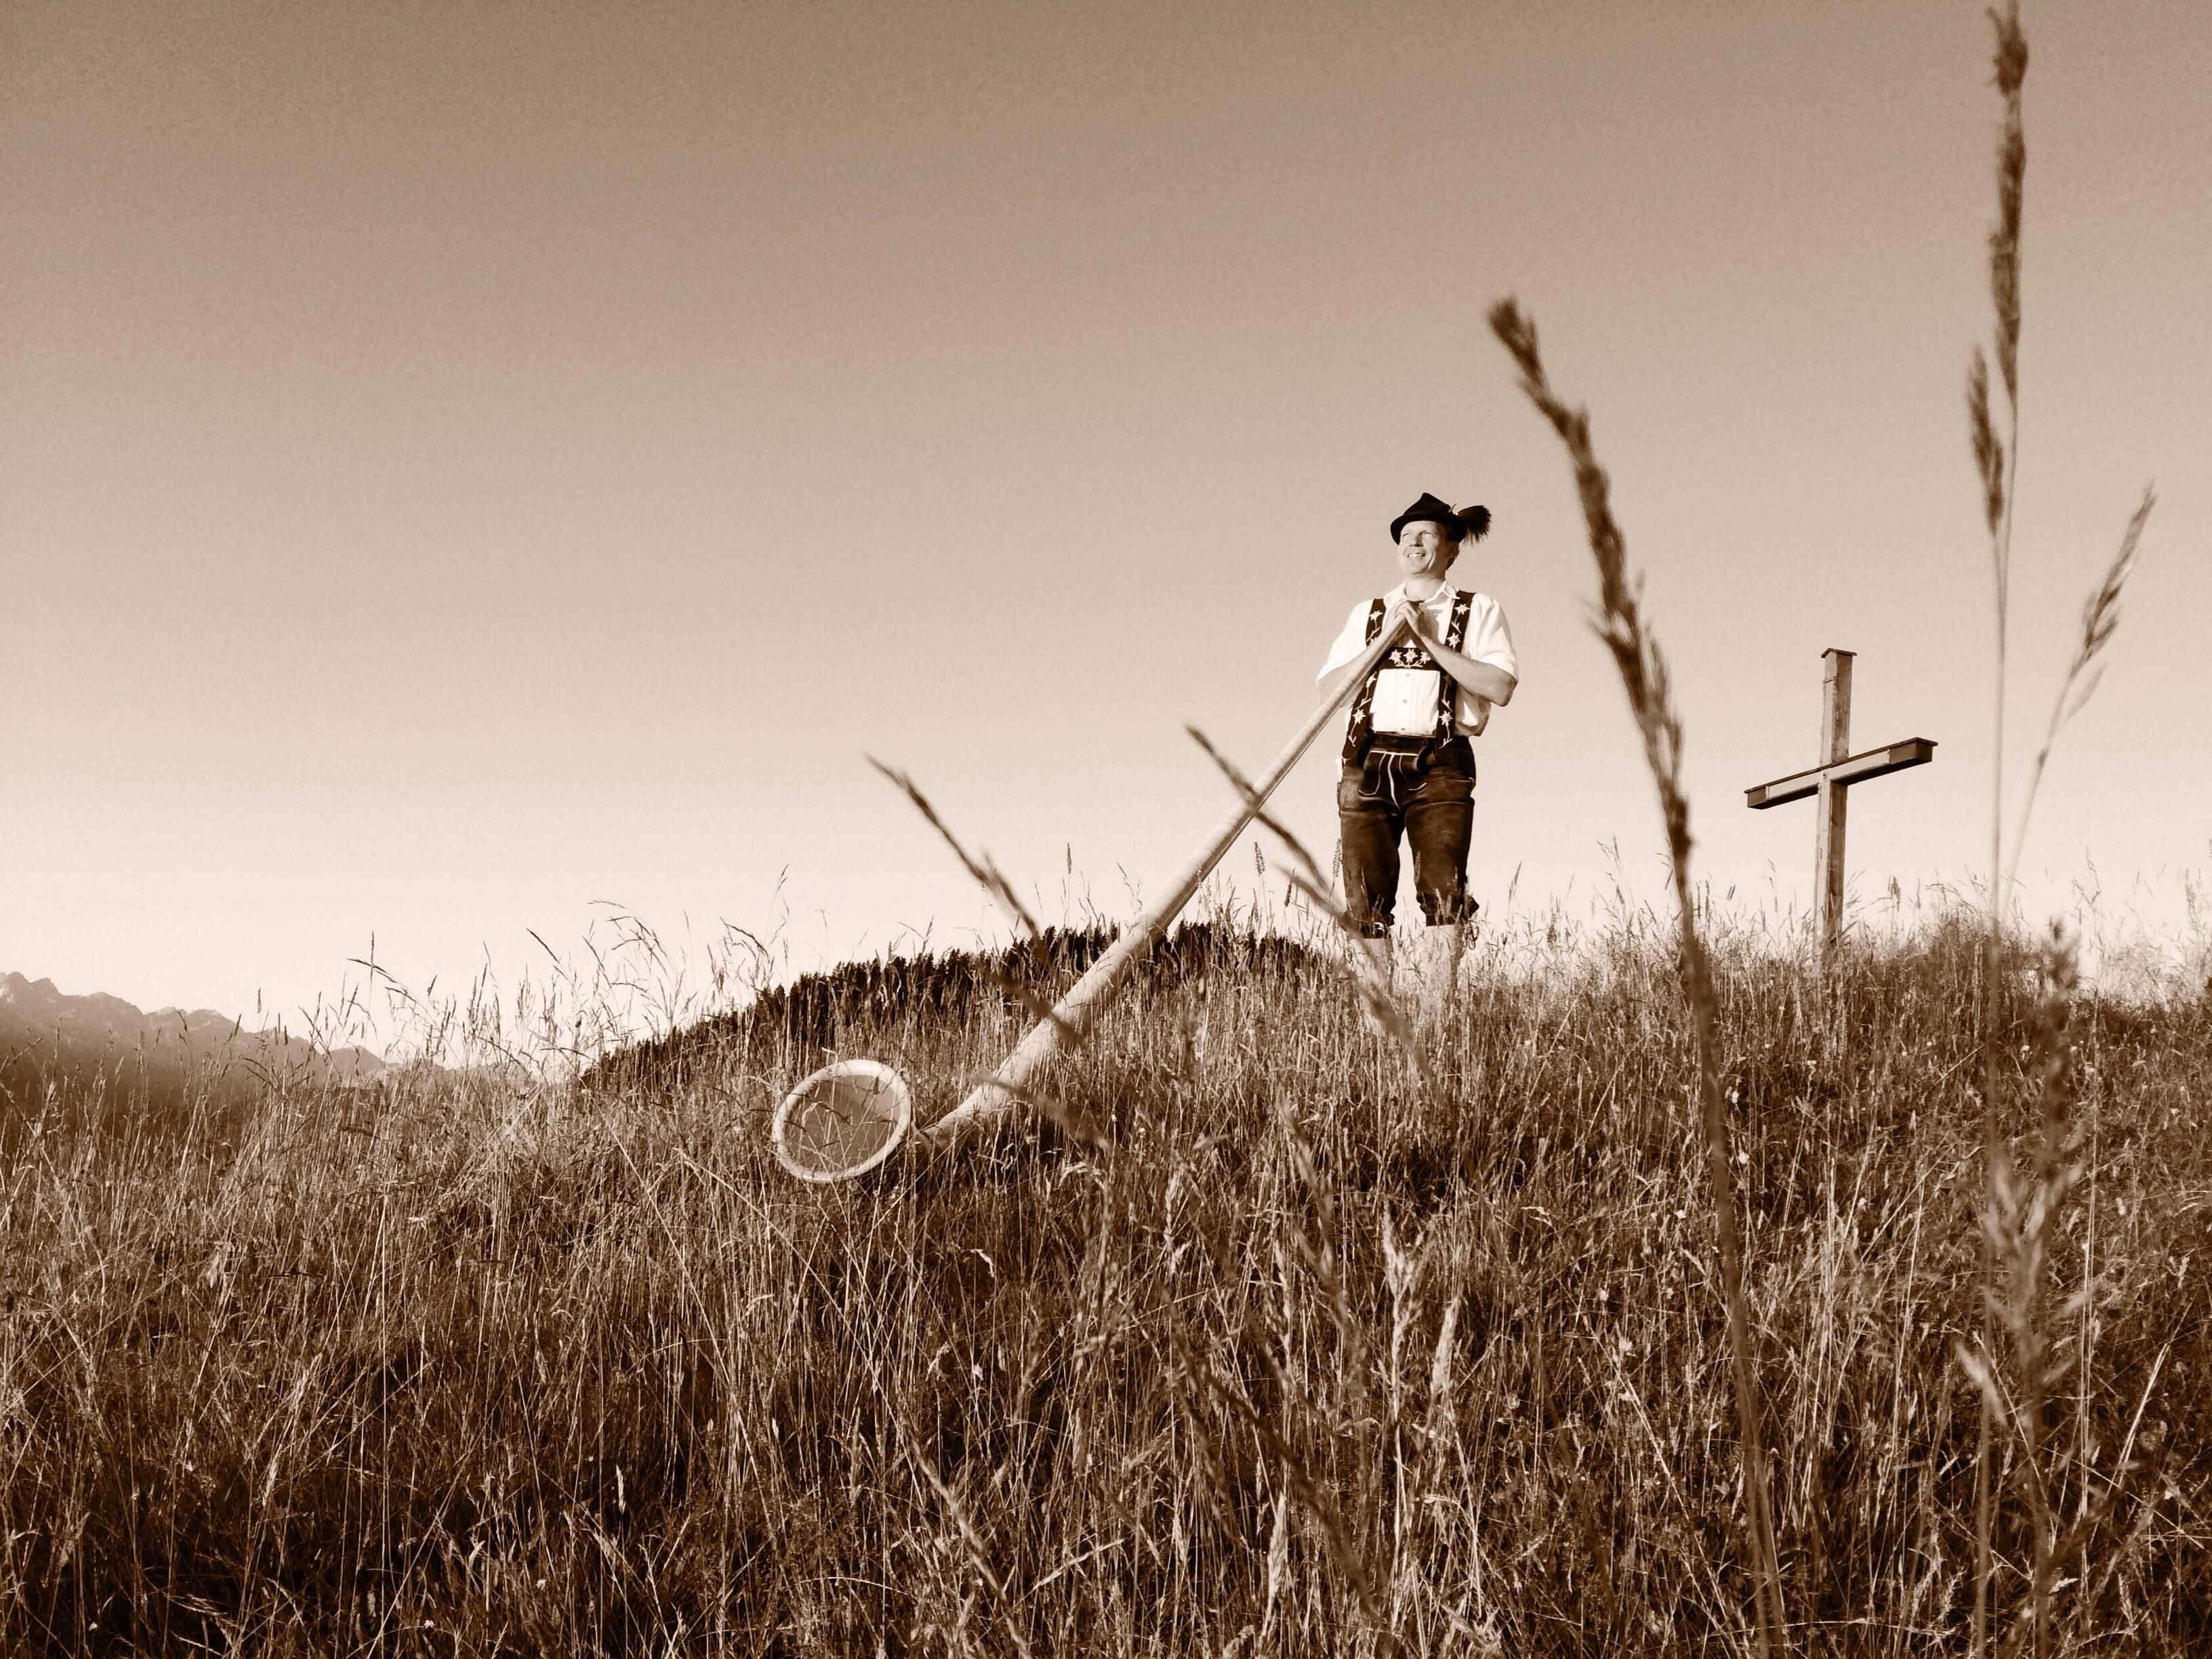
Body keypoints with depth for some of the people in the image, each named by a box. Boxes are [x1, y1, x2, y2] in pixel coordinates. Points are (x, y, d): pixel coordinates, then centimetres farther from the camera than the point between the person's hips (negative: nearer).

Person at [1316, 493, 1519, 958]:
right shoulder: (1368, 613, 21)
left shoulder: (1478, 610, 11)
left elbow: (1500, 687, -4)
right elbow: (1327, 686, 11)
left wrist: (1429, 640, -5)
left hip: (1440, 767, -3)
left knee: (1445, 893, -14)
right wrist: (1382, 642, -1)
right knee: (1367, 898, -1)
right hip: (1368, 765, 3)